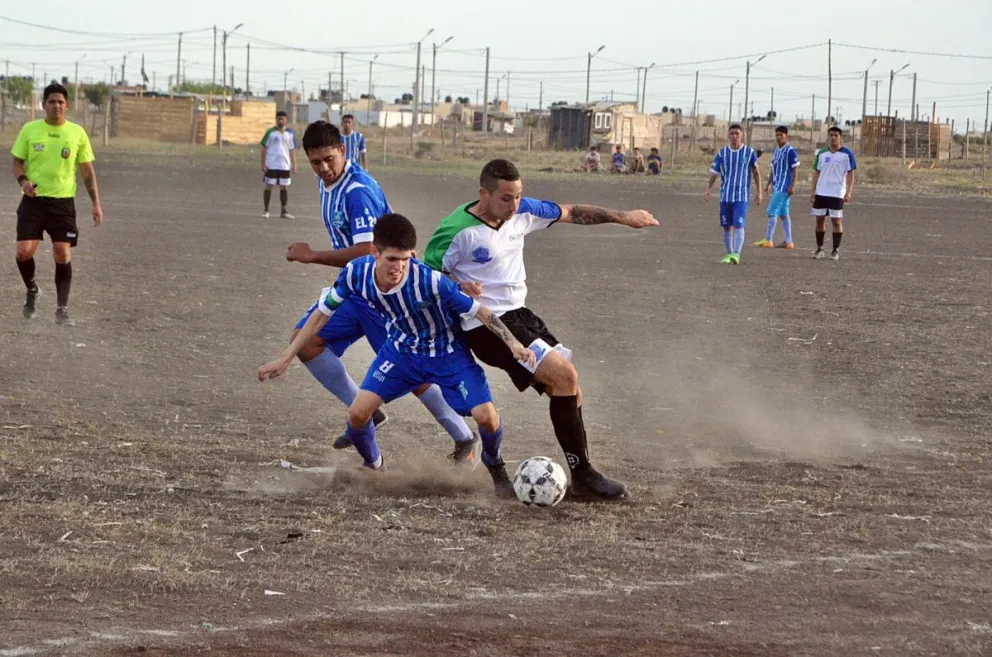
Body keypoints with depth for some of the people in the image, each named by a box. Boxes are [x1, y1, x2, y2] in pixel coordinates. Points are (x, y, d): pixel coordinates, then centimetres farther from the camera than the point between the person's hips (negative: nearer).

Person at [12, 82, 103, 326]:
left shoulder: (77, 133, 2)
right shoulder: (29, 130, 2)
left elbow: (87, 170, 7)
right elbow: (17, 161, 9)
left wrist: (96, 202, 1)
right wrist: (23, 180, -12)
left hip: (63, 202, 0)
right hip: (33, 200, 0)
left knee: (63, 254, -6)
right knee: (24, 251, -10)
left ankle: (62, 310, 5)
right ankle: (32, 290, 21)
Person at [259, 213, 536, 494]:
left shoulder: (430, 281, -37)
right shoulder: (356, 273, -25)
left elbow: (478, 310, -27)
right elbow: (323, 313, -9)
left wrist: (513, 344, -37)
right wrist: (285, 359, -6)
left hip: (448, 353, -3)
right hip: (402, 349, 3)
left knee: (486, 416, -19)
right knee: (358, 413, -12)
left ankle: (494, 465, 16)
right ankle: (372, 466, 21)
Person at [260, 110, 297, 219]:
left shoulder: (290, 133, 6)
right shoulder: (270, 132, -3)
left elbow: (292, 149, 11)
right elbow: (264, 148, -1)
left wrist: (294, 164, 5)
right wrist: (263, 164, -7)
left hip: (285, 165, 3)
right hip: (271, 165, -3)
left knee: (284, 187, 5)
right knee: (269, 186, 2)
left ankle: (284, 211, 11)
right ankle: (266, 210, 11)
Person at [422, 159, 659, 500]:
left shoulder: (521, 212, 3)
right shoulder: (456, 231, -17)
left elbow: (571, 213, 15)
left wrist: (620, 216, 13)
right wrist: (457, 287, -30)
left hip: (519, 315, 8)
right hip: (488, 327, -8)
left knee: (568, 388, 3)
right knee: (565, 376, -18)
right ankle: (582, 475, -12)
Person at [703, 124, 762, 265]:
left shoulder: (749, 152, 0)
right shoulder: (722, 153, 4)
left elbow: (756, 172, 8)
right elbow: (714, 172, 3)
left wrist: (759, 192, 6)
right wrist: (708, 189, -11)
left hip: (742, 196, -3)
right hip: (725, 195, 3)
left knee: (738, 225, -15)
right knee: (726, 226, 7)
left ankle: (736, 254, -20)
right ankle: (729, 254, 19)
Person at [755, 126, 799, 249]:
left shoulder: (790, 151, -11)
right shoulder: (776, 151, 14)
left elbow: (794, 170, -13)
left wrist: (792, 186, -18)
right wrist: (768, 184, 20)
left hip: (784, 188, -9)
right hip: (777, 187, 9)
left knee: (772, 212, -11)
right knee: (783, 214, 9)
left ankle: (768, 240, -10)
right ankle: (788, 241, 12)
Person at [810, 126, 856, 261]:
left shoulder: (847, 154, -2)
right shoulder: (821, 153, 8)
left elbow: (850, 174, -2)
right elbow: (816, 172, 12)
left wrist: (849, 192, -11)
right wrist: (813, 191, 5)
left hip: (837, 193, -3)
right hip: (821, 193, 3)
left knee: (836, 221, -3)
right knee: (820, 219, 5)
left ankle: (836, 250, 4)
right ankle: (819, 249, 14)